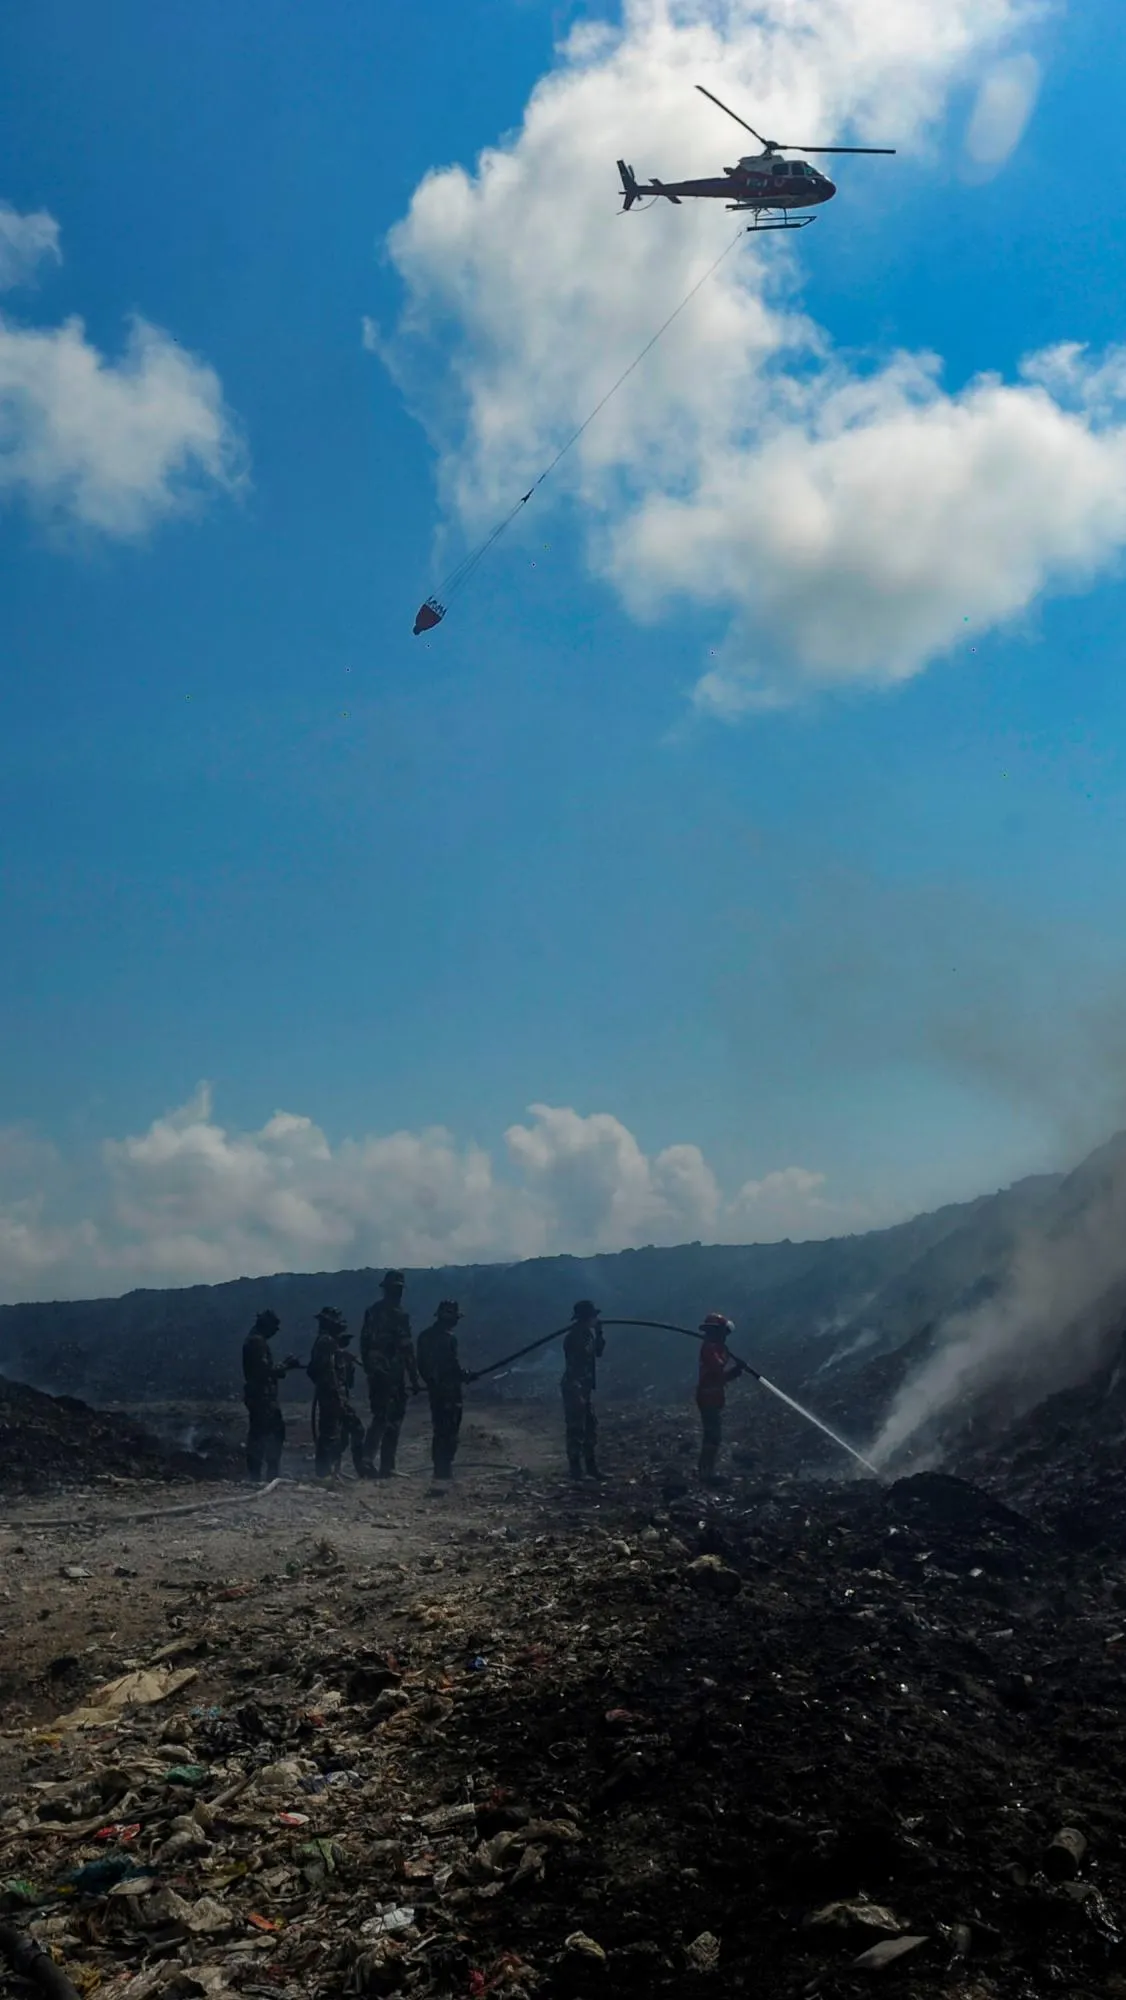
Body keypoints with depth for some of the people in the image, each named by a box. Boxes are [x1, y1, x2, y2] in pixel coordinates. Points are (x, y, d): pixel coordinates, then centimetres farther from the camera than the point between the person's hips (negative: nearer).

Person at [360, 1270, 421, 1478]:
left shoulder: (372, 1312, 9)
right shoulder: (398, 1315, -12)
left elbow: (364, 1343, 13)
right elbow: (407, 1350, -14)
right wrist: (414, 1379, -10)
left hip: (374, 1373, 7)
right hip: (393, 1374, -6)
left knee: (379, 1417, 16)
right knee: (393, 1421, -1)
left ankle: (368, 1457, 4)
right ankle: (386, 1468, -4)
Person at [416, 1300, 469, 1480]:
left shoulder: (425, 1335, 8)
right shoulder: (448, 1337, -17)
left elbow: (421, 1364, 12)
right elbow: (452, 1364, -18)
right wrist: (465, 1375, 0)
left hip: (434, 1389, 8)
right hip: (449, 1389, -8)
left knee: (439, 1430, 15)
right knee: (449, 1431, -2)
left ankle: (440, 1468, 18)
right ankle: (445, 1468, -5)